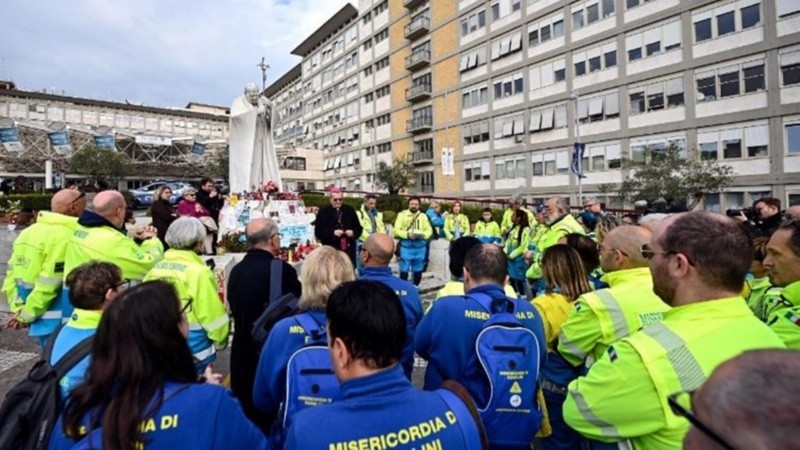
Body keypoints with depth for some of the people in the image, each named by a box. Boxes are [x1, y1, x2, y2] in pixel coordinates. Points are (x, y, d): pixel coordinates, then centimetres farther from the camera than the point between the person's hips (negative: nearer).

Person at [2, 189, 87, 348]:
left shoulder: (28, 232, 11)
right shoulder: (65, 236, -18)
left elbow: (12, 275, 11)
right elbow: (49, 284, -20)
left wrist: (19, 308, 6)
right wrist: (26, 315, -9)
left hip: (40, 320, 9)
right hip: (58, 321, -9)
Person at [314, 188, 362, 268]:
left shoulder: (350, 210, 10)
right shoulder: (324, 212, 1)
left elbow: (359, 228, 13)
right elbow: (318, 232, -5)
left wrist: (353, 232, -9)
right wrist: (333, 233, -18)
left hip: (349, 249, 3)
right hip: (331, 250, -3)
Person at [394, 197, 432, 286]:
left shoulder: (423, 216, 10)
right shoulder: (402, 214, 1)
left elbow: (429, 230, 6)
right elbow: (396, 230, -5)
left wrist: (423, 235, -16)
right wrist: (407, 234, -21)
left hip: (420, 246, 3)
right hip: (406, 246, -3)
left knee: (418, 270, 11)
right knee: (404, 270, -1)